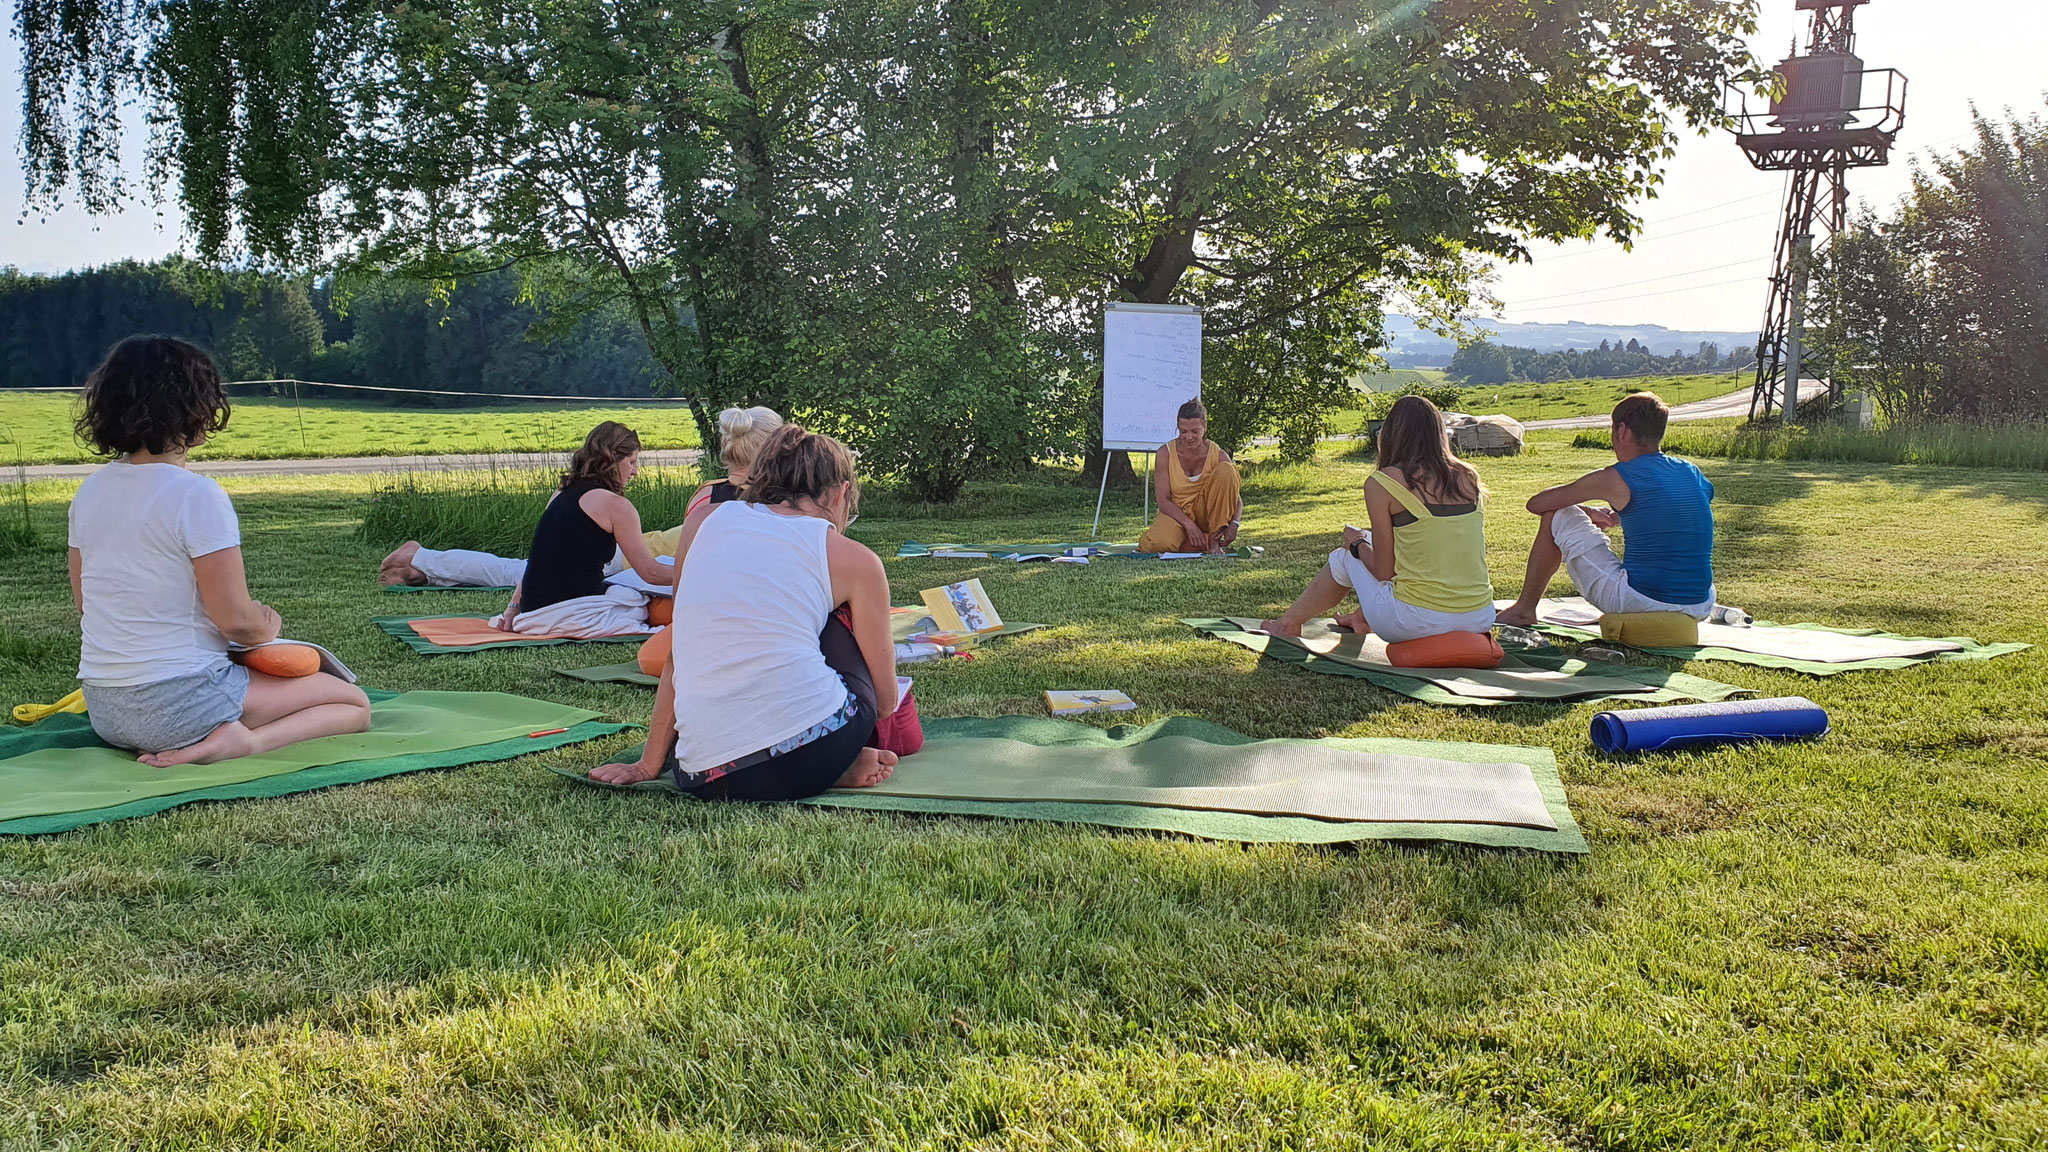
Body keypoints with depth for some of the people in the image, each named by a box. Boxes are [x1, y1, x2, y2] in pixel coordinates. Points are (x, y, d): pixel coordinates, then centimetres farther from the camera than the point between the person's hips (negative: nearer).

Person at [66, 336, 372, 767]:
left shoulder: (90, 491, 5)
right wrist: (269, 624, 4)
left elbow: (84, 601, 15)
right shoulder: (197, 496, -18)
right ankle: (246, 741, -17)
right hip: (177, 704, -8)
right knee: (355, 704, 4)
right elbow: (236, 620, -17)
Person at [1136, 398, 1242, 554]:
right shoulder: (1166, 453, -11)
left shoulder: (1217, 456, -8)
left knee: (1226, 470, -21)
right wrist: (1189, 524, -29)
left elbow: (1236, 499, -4)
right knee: (1157, 543, -37)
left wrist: (1234, 523, -27)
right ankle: (1208, 542, -7)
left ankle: (1215, 536, -18)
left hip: (1206, 513, 2)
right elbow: (1163, 501, -14)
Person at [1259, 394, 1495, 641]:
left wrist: (1358, 544, 17)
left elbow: (1384, 572, -4)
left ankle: (1290, 624, 44)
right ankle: (1362, 620, 51)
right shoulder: (1469, 478, 6)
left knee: (1345, 557, 22)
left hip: (1416, 624, -5)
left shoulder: (1383, 483, -7)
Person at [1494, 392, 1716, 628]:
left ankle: (1524, 610, 19)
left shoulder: (1617, 479, -7)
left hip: (1640, 604, -6)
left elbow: (1537, 504, 2)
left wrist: (1588, 512, 19)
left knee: (1555, 517, 9)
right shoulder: (1694, 474, 9)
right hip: (1700, 610, 6)